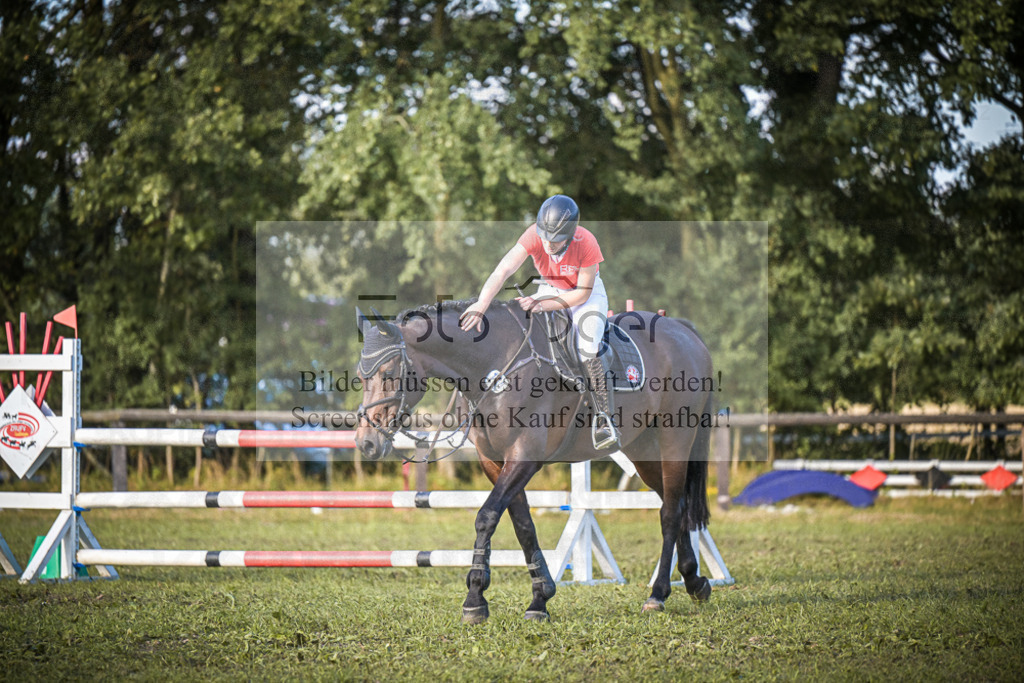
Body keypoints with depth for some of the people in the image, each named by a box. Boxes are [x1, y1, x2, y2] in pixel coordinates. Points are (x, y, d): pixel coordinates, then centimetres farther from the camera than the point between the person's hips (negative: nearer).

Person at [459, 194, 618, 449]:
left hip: (587, 294, -3)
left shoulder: (586, 243, -33)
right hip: (549, 289, 3)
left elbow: (583, 293, -24)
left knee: (588, 347, -23)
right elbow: (503, 270, -40)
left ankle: (604, 419, -15)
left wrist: (542, 305, -33)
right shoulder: (534, 236, -30)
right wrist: (480, 306, -53)